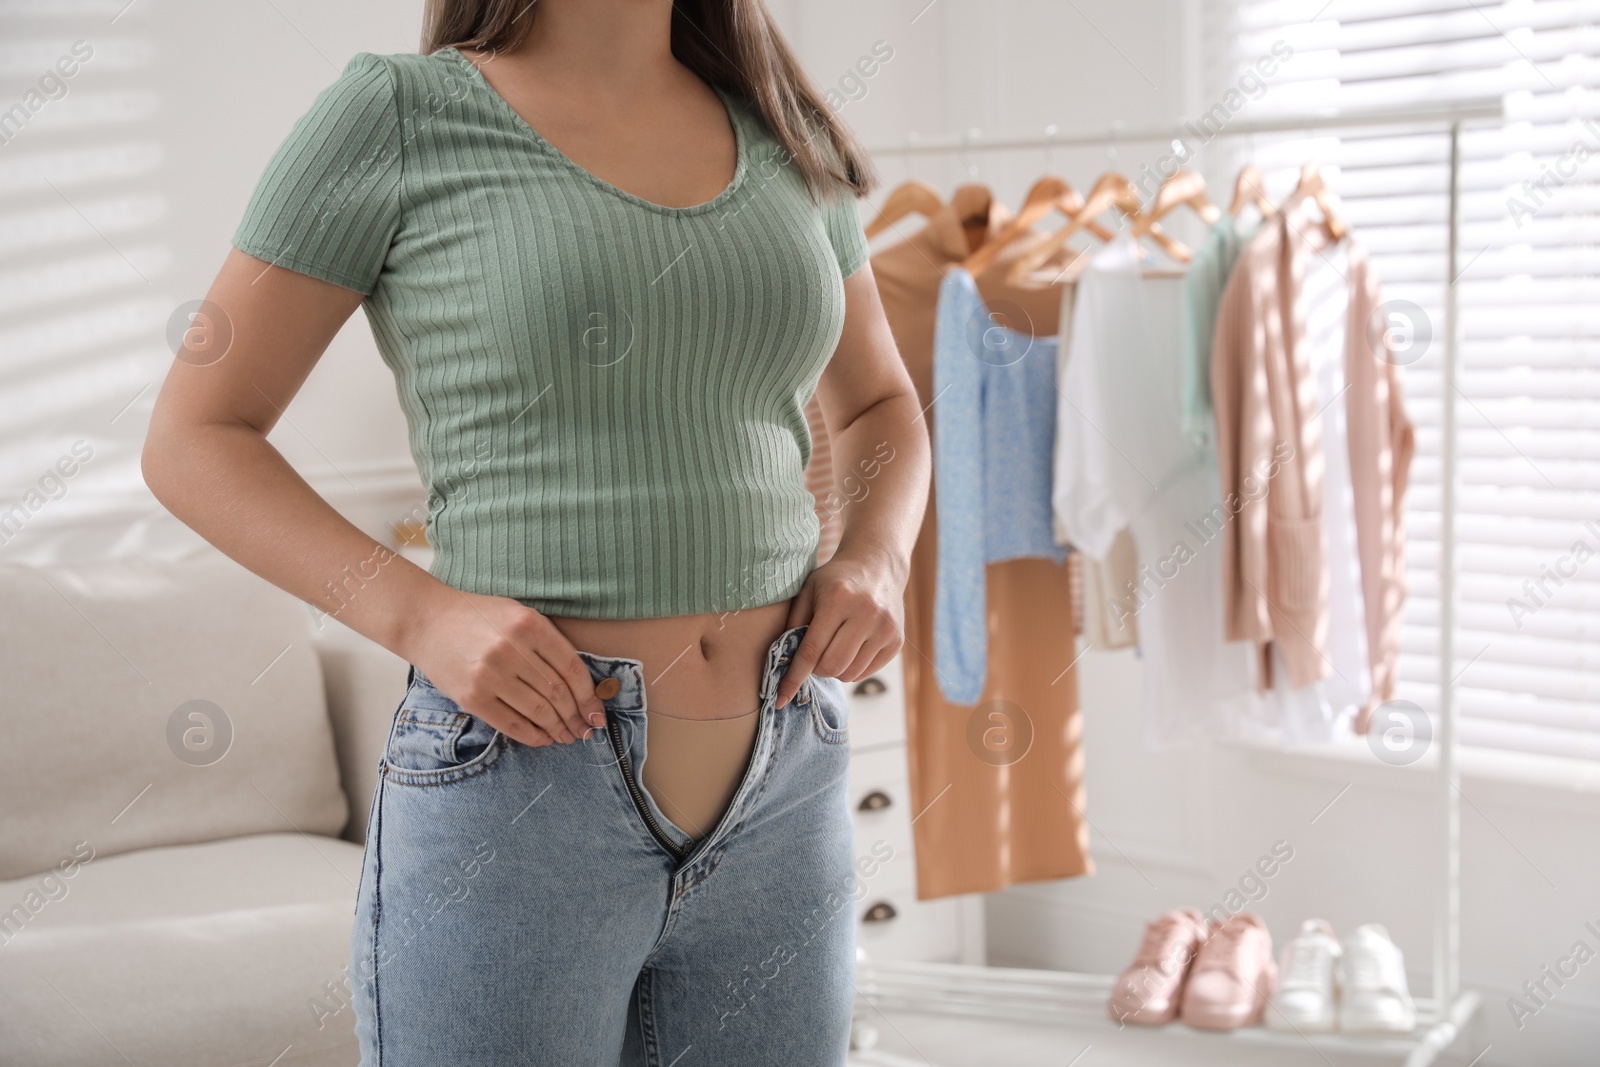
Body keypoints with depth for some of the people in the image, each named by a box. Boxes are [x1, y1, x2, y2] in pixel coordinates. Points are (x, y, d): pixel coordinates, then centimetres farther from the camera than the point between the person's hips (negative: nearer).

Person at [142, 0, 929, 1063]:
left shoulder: (782, 139, 9)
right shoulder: (394, 117, -4)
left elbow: (882, 406, 22)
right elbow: (194, 441, -1)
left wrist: (876, 561, 0)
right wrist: (421, 616, -16)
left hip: (780, 809, 5)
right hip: (512, 796, -4)